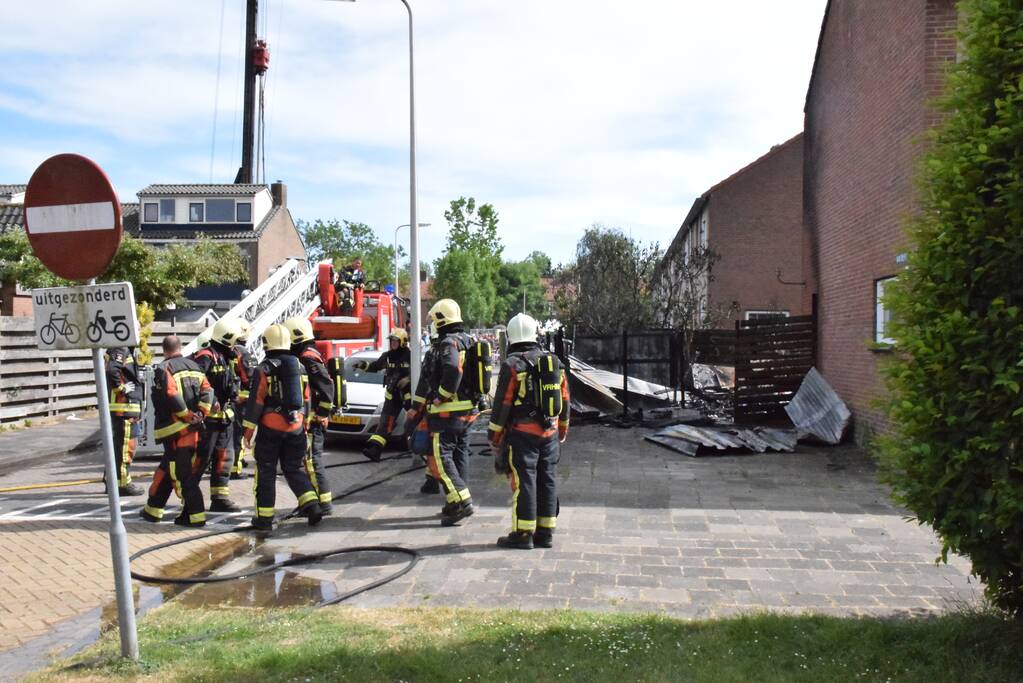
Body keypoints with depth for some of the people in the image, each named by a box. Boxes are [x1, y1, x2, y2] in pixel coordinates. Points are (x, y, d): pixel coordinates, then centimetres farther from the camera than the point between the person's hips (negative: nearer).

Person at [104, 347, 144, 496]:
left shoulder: (121, 352, 17)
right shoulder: (120, 353, -14)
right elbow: (111, 370, -32)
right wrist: (121, 388, -18)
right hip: (123, 409, -10)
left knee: (118, 445, 19)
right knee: (125, 446, -4)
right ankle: (123, 484, 1)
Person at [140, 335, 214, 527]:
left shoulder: (164, 369, -8)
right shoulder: (194, 366, 13)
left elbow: (170, 396, -21)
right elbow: (207, 390, 1)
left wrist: (187, 415, -11)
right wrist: (200, 413, -4)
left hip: (176, 432, -7)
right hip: (194, 431, 7)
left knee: (183, 476, -2)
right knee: (165, 469, 18)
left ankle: (196, 516, -3)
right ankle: (153, 510, 26)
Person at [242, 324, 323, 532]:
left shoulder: (264, 369, -8)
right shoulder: (299, 366, 8)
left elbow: (256, 401, -9)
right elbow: (306, 399, 14)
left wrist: (248, 430, -4)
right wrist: (304, 423, 23)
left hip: (270, 429, -4)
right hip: (295, 427, 5)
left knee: (266, 472, 6)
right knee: (294, 469, 16)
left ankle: (264, 517, 8)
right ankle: (312, 505, 2)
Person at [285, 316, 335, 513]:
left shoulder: (308, 358, -15)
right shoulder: (302, 357, 18)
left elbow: (327, 385, -24)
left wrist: (322, 414, -20)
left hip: (312, 419, -10)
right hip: (305, 418, 10)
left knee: (312, 461, -7)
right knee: (305, 461, 15)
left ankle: (324, 503, -2)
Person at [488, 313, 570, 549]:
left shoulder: (512, 365, -9)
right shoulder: (554, 363, 10)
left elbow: (502, 403, -10)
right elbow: (564, 402, 15)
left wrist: (495, 437, -2)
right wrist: (561, 434, 23)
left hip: (522, 434, -6)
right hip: (549, 433, 6)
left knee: (523, 482, -2)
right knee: (547, 481, 10)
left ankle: (523, 534, 2)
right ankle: (545, 532, 16)